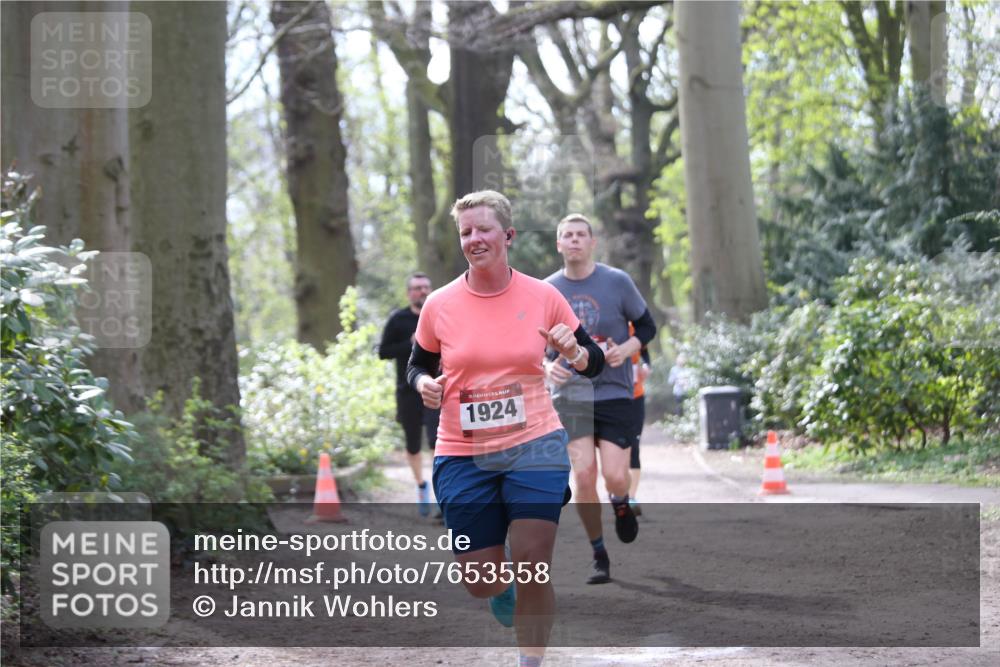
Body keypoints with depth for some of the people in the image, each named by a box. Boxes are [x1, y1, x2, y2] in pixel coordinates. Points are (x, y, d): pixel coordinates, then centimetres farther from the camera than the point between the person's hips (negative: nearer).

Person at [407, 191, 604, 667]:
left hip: (535, 447, -1)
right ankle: (502, 591, 41)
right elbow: (418, 365, 13)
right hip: (463, 456, 1)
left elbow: (593, 363, 7)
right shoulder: (439, 305, -2)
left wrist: (575, 352, -16)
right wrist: (424, 384, -10)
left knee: (533, 570, -10)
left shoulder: (543, 296, -2)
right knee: (481, 583, 2)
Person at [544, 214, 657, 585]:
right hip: (570, 395, 1)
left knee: (615, 478, -11)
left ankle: (621, 503, 27)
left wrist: (627, 349, -13)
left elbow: (647, 326, 7)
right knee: (583, 475, -9)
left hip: (614, 392, -1)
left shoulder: (617, 282, -2)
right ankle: (598, 555, 7)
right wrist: (546, 366, -8)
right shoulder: (547, 290, 3)